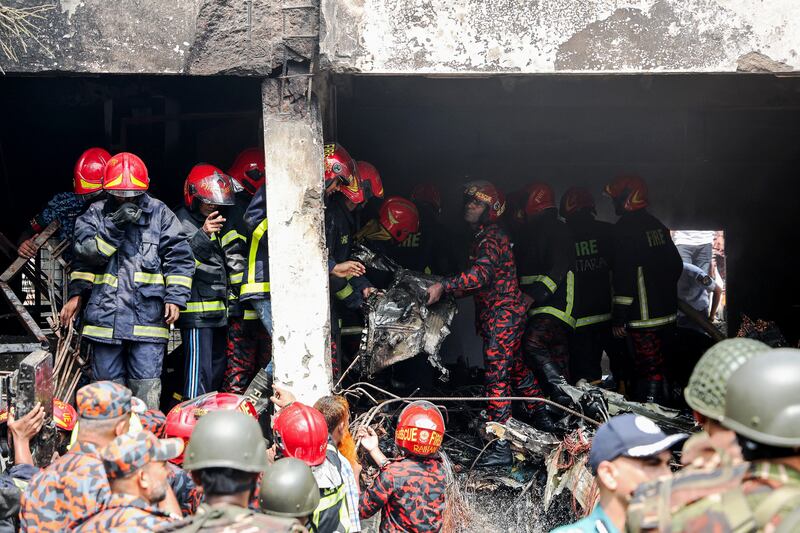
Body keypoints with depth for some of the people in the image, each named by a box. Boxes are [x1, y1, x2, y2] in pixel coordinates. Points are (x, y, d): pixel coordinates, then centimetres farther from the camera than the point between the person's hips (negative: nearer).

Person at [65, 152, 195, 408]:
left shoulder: (160, 213, 6)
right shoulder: (97, 213, 11)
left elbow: (179, 258, 3)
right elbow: (88, 254, -2)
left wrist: (175, 297, -5)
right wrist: (115, 225, -12)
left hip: (148, 315, -2)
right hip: (105, 312, 2)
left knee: (146, 385, -3)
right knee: (107, 381, 9)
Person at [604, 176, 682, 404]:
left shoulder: (625, 227, -13)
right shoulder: (657, 225, 12)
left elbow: (624, 272, -19)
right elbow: (676, 264, 17)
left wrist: (619, 315, -17)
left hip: (643, 316, -9)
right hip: (667, 311, 9)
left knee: (649, 369, -7)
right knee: (660, 365, 19)